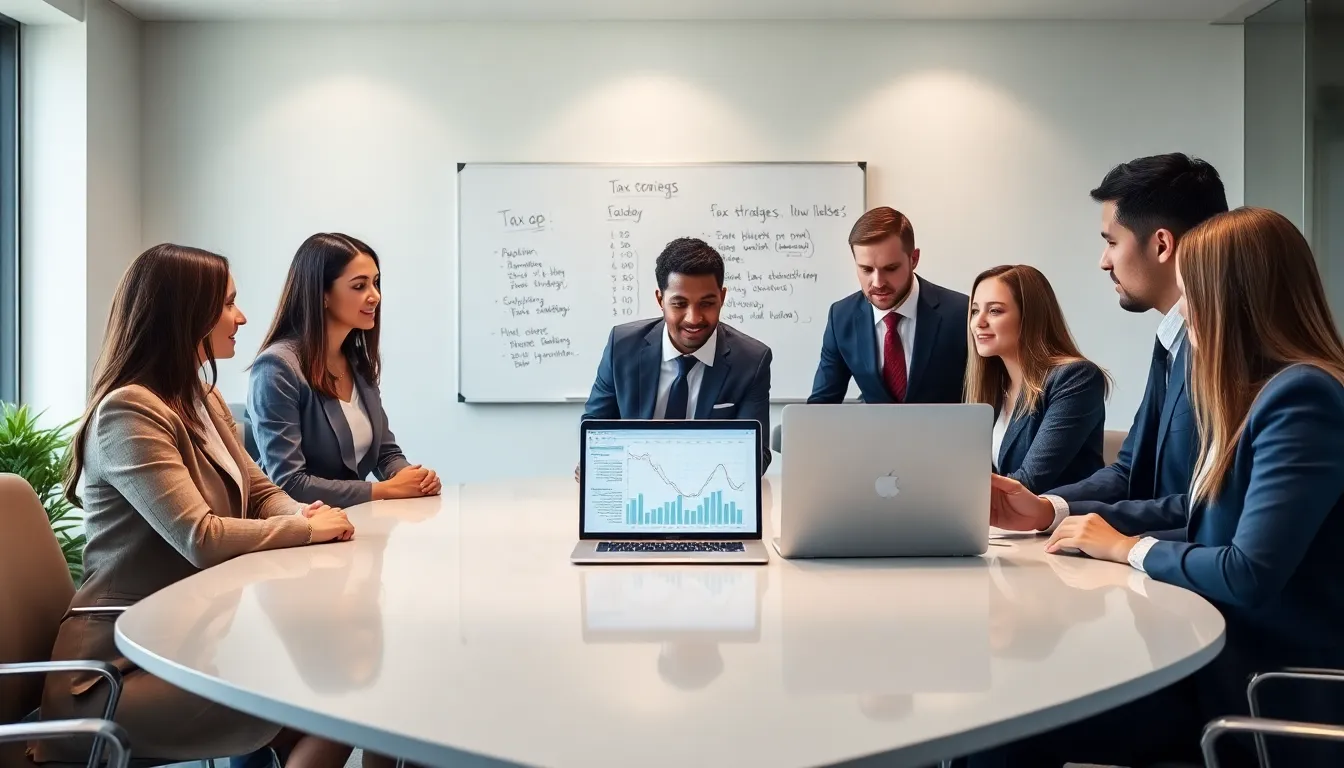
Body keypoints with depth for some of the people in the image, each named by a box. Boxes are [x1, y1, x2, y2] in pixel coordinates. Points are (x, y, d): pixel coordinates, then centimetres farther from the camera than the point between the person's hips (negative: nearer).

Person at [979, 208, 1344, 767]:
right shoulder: (1262, 391, 11)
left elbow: (1250, 575, -27)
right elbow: (1195, 510, 19)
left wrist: (1129, 548, -10)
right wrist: (1050, 514, 11)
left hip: (1272, 688, -9)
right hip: (1227, 650, 9)